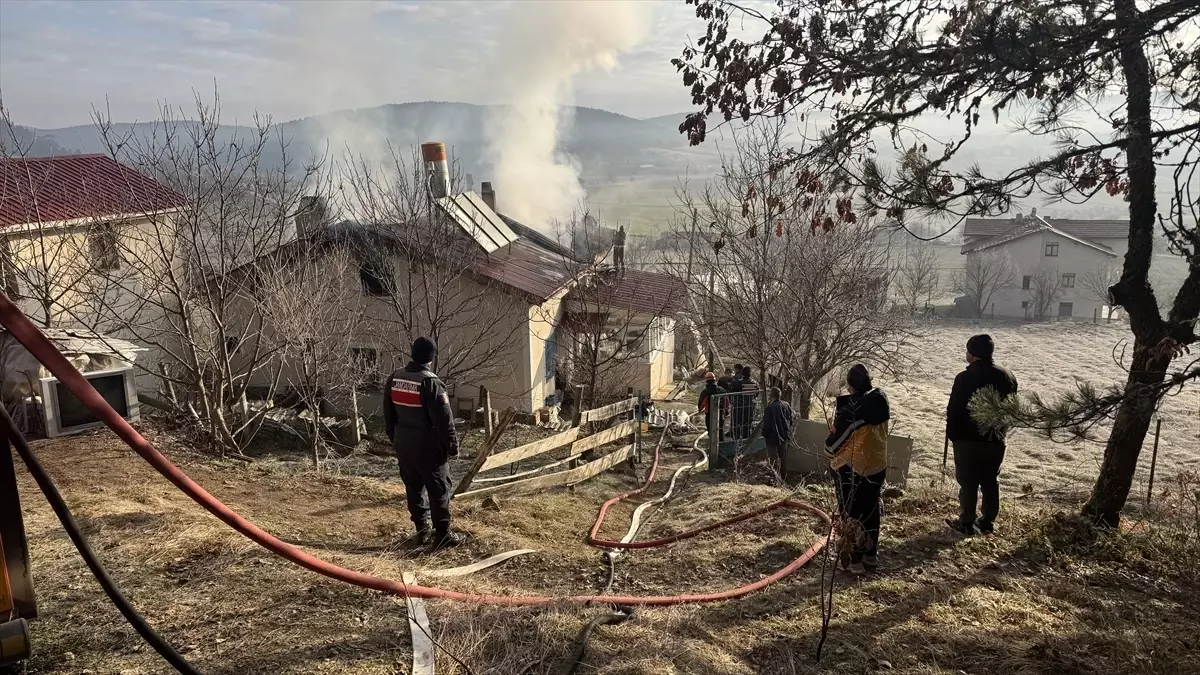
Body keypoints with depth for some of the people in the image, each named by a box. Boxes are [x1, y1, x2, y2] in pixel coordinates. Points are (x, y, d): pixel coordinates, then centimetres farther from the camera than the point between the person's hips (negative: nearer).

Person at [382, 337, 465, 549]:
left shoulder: (394, 379, 4)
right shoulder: (430, 382, -19)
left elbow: (388, 414, 13)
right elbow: (443, 419, -18)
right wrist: (452, 444, -8)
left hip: (403, 444, 7)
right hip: (428, 445, -7)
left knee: (413, 487, 14)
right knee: (439, 489, 2)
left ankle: (422, 531, 20)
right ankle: (443, 534, 5)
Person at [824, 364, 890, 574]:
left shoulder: (852, 407, -22)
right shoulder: (880, 402, -3)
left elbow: (838, 436, -14)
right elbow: (878, 432, 9)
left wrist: (829, 451, 6)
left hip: (852, 467, -6)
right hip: (877, 464, 6)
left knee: (851, 512, 5)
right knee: (871, 509, 18)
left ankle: (854, 559, 10)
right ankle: (871, 554, 28)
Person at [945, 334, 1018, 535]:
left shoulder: (965, 377, -18)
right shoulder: (1008, 377, 1)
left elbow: (953, 411, -14)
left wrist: (952, 435, -1)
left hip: (968, 440, -5)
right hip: (996, 441, 5)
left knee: (968, 483, 4)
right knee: (991, 482, 16)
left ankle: (966, 524, 12)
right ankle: (988, 523, 23)